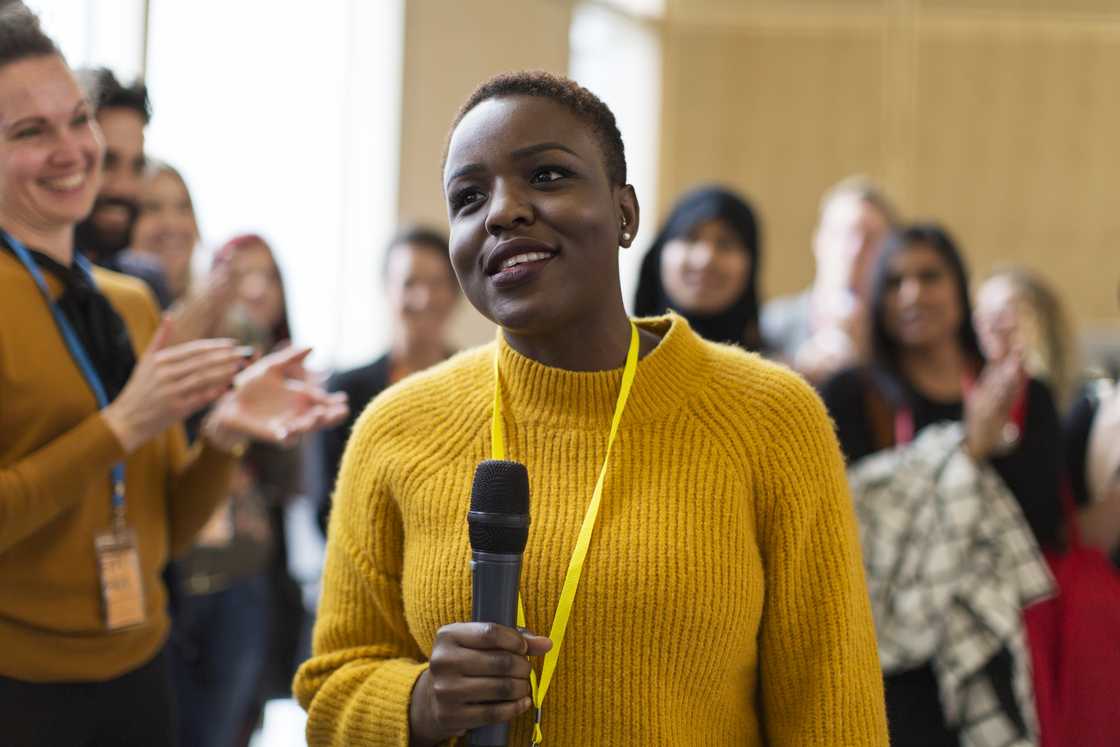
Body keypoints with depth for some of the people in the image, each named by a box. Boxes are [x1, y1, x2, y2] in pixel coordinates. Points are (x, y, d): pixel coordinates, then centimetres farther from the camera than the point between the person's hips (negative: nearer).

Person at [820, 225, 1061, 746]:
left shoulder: (1025, 399, 10)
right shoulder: (851, 396, 2)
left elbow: (1045, 526, 1)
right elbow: (852, 512, -12)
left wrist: (997, 441, -12)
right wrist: (969, 446, -14)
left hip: (989, 651, 2)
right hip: (889, 654, -2)